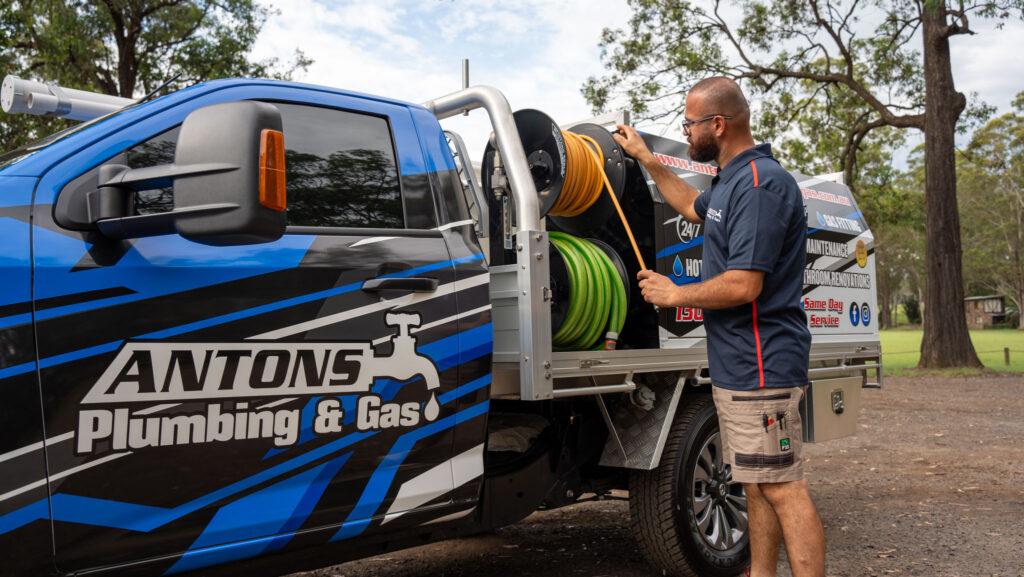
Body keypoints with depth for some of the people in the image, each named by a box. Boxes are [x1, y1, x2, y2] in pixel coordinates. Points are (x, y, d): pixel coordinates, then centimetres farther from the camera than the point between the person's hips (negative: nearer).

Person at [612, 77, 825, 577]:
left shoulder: (761, 184, -18)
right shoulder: (733, 180, 14)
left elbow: (743, 286, -25)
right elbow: (693, 207, 37)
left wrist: (674, 295, -9)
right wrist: (644, 157, 34)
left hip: (760, 366, -11)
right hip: (739, 366, 11)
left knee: (782, 488, -7)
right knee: (758, 484, 17)